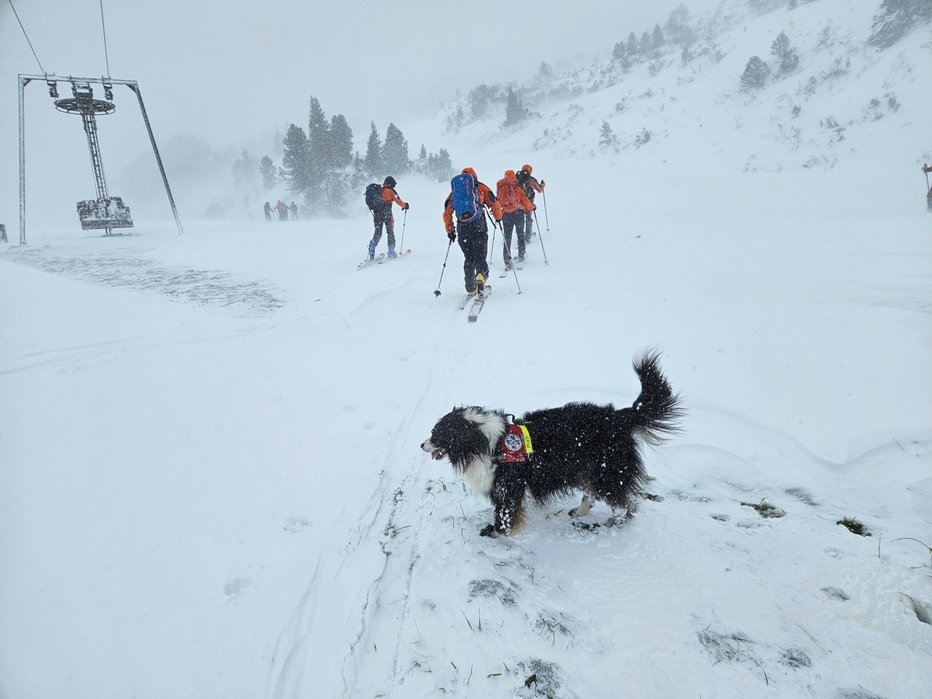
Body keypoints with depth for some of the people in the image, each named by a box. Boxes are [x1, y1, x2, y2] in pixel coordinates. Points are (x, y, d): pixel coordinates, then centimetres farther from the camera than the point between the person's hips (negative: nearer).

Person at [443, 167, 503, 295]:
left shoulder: (455, 191, 17)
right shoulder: (480, 188, 10)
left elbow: (447, 213, 13)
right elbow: (495, 204, 3)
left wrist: (450, 231, 18)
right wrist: (498, 217, 20)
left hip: (462, 228, 2)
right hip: (479, 227, -2)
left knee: (469, 258, 13)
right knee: (480, 256, 3)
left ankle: (470, 288, 9)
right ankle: (481, 273, -28)